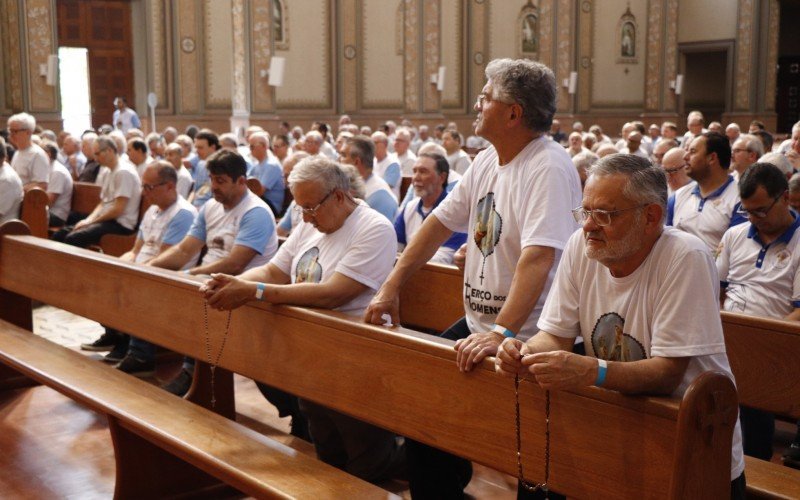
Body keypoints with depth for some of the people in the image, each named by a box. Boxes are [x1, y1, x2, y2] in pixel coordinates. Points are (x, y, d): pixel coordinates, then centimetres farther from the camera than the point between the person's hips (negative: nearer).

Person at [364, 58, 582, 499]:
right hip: (479, 323, 9)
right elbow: (441, 222, 11)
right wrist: (391, 288, 7)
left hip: (525, 335, -8)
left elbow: (537, 257, -32)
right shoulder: (486, 161, 7)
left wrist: (501, 333, -40)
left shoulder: (549, 169, -21)